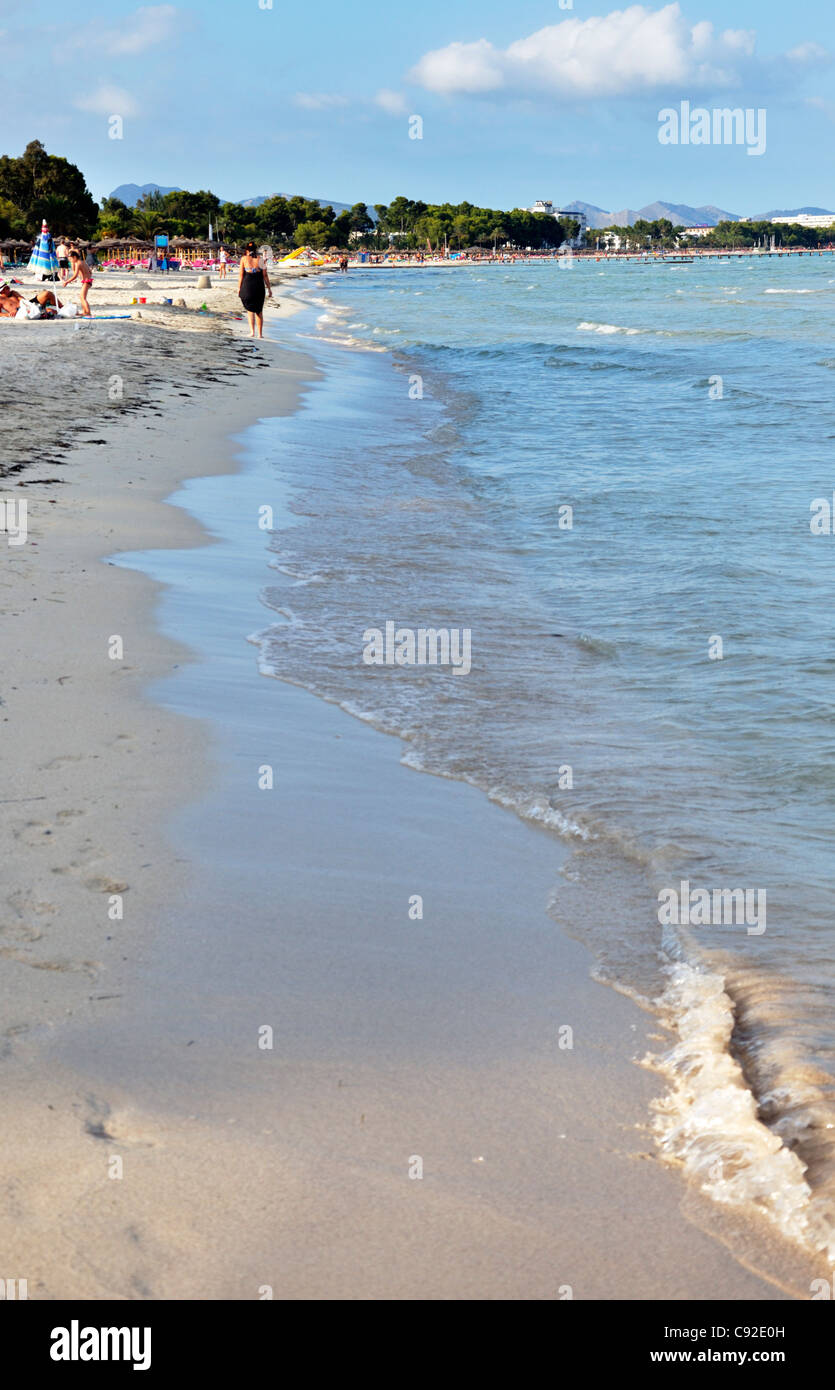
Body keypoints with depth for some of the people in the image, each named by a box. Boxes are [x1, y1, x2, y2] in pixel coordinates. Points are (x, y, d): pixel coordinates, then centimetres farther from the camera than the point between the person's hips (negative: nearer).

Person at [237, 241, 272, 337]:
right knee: (259, 311, 12)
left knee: (250, 309, 12)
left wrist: (239, 288, 4)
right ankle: (260, 333, 14)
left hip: (247, 286, -1)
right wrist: (269, 289, 8)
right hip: (259, 286, 1)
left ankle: (252, 331, -4)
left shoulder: (244, 259, 0)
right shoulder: (260, 259, 2)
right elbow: (265, 275, 2)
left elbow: (241, 275, -2)